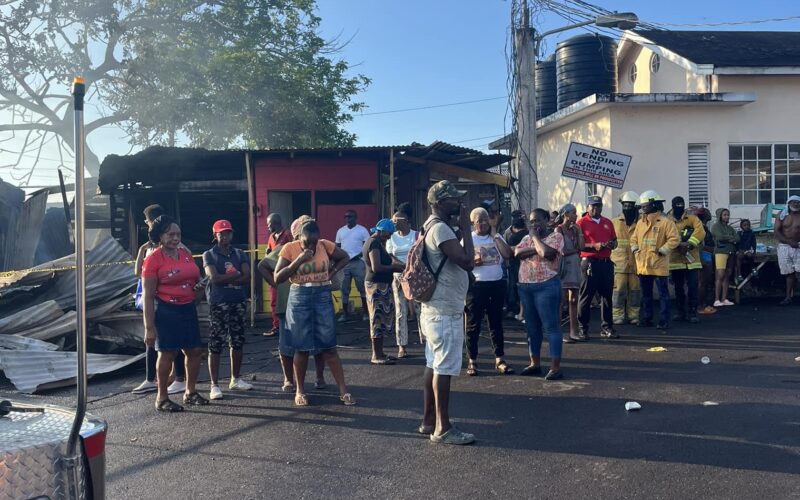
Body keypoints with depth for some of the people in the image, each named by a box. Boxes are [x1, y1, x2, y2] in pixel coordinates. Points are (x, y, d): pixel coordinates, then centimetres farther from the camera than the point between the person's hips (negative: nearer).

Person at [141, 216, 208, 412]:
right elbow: (148, 296, -12)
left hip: (188, 309, 7)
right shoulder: (153, 259, -10)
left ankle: (190, 392, 25)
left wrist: (200, 286, 0)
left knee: (195, 350, 9)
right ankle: (162, 398, 13)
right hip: (166, 311, -7)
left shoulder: (186, 255, 10)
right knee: (167, 352, -1)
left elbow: (194, 279, 26)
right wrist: (149, 327, -16)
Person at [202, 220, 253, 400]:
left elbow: (247, 278, -3)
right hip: (218, 304, -4)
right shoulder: (209, 255, 0)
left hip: (239, 302, 4)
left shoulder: (240, 254, 10)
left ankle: (236, 379, 24)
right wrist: (236, 275, -7)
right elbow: (214, 278, -14)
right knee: (215, 345, -4)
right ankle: (215, 385, 2)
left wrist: (224, 279, -11)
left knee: (237, 342, 11)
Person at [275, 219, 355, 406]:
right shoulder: (289, 248, -7)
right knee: (302, 348, 5)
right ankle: (300, 390, 20)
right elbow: (277, 278, -11)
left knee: (329, 347, 2)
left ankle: (343, 390, 6)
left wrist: (332, 272, 1)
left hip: (323, 297, 1)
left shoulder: (325, 245, -2)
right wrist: (298, 260, -19)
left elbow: (345, 258, 14)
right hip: (299, 298, -1)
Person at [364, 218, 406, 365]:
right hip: (377, 285, -11)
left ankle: (379, 353, 18)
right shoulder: (374, 243, -16)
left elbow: (384, 261, 19)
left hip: (381, 285, 11)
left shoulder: (376, 242, 16)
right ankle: (376, 356, -2)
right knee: (379, 318, -7)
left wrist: (396, 265, 4)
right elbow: (376, 267, -24)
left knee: (382, 318, 12)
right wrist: (395, 267, -14)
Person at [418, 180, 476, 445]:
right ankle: (443, 428, 3)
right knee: (444, 368, -4)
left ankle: (428, 421, 22)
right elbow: (467, 261, -24)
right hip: (445, 311, -11)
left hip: (436, 309, 11)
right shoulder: (441, 229, -18)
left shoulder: (431, 226, 15)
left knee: (434, 365, 14)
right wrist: (465, 228, -15)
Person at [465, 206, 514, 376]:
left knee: (496, 323, 10)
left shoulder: (497, 237, 10)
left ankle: (499, 360, 16)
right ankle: (472, 361, 10)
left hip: (497, 284, 4)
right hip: (476, 285, -4)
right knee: (473, 324, 2)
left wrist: (495, 235, -5)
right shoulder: (468, 239, -1)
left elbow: (507, 254, -5)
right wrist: (473, 262, -23)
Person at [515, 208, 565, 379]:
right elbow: (517, 252, -4)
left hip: (546, 286, -7)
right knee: (532, 327, 12)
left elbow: (547, 253, -21)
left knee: (551, 326, -6)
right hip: (525, 286, 7)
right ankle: (535, 363, 22)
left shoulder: (555, 236, -3)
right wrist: (537, 249, -13)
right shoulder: (527, 238, 15)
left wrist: (536, 237, -7)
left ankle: (555, 367, -3)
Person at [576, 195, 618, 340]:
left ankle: (606, 327, 17)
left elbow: (614, 241, 21)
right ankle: (583, 328, 5)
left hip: (606, 263, 6)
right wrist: (594, 246, -19)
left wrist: (611, 244, -3)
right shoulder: (582, 222, -2)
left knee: (607, 295, 9)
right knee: (585, 296, -1)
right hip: (589, 262, -5)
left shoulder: (608, 223, 15)